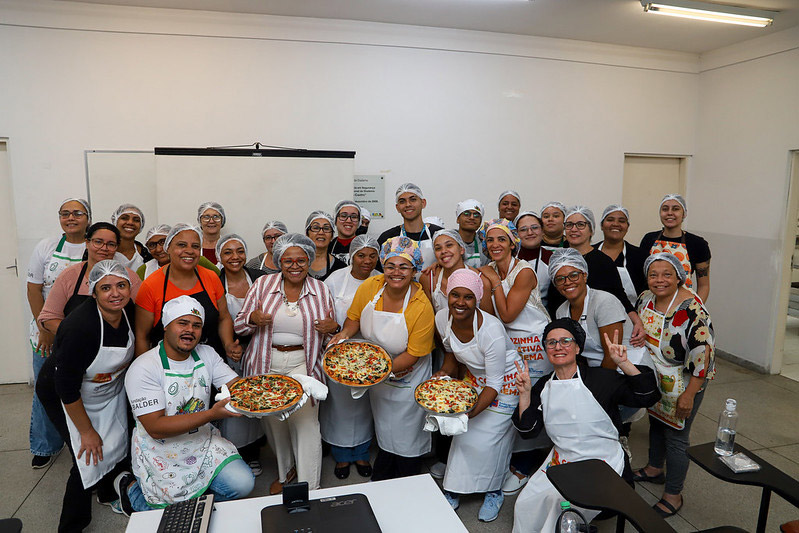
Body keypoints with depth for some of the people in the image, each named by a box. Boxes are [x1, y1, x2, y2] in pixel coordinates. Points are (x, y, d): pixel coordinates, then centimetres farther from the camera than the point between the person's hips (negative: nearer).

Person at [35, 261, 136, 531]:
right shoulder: (80, 326, -35)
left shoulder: (129, 311, -16)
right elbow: (66, 388, -27)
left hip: (110, 389, 6)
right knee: (89, 461, -9)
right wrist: (87, 432, -18)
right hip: (63, 397, -6)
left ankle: (108, 493, 43)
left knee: (119, 447, 11)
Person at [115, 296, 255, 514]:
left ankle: (192, 493, 15)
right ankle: (131, 487, 20)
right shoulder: (143, 369, -18)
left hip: (203, 443, 5)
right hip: (161, 454, -4)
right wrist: (212, 414, -34)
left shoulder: (206, 354, 0)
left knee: (243, 484, -11)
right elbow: (156, 428, -24)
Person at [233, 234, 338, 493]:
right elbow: (239, 324, 4)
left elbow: (330, 330, 11)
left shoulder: (321, 290, 2)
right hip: (265, 364, 2)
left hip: (302, 364, -1)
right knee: (273, 421, 13)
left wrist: (332, 328, -13)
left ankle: (309, 488, 7)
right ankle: (285, 471, 39)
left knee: (305, 422, -9)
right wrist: (253, 318, -18)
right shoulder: (263, 284, 1)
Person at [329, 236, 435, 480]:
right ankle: (379, 483, 47)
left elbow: (413, 355, -21)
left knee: (407, 434, 11)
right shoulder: (369, 287, -15)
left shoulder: (422, 306, -27)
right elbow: (354, 317, 2)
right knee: (384, 430, 22)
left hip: (406, 379, -4)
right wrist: (345, 333, -17)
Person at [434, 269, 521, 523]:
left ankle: (493, 492, 23)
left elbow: (494, 384, -27)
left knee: (487, 438, -5)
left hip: (505, 381, -5)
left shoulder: (491, 330, -34)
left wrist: (472, 411, -34)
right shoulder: (443, 318, -16)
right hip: (473, 376, 5)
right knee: (464, 432, 3)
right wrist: (445, 372, -12)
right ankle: (455, 488, 25)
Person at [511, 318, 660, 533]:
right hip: (560, 462, 4)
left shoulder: (602, 378, -7)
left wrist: (624, 364, -24)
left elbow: (647, 396, -14)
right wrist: (525, 394, -8)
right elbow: (528, 430, 4)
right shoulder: (543, 387, 5)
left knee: (558, 499, -27)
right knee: (525, 504, -11)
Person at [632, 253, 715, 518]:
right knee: (655, 422, 23)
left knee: (675, 436, 4)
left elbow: (703, 354, -25)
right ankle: (655, 469, 46)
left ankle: (673, 496, 21)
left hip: (683, 384, -7)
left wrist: (689, 395, -24)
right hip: (653, 379, 7)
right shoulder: (645, 298, -3)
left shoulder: (690, 308, -25)